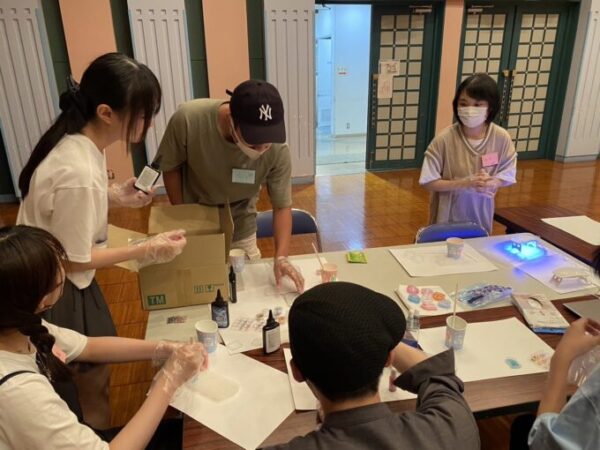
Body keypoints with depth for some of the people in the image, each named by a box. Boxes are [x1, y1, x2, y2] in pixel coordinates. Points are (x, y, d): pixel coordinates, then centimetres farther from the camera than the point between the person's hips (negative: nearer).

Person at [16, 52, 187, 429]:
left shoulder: (78, 140, -8)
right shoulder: (80, 174, -35)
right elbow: (74, 260, -24)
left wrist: (116, 195, -1)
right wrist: (147, 250, -19)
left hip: (58, 281, 9)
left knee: (95, 366, 27)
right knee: (91, 377, 14)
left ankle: (96, 433, 51)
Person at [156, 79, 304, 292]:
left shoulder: (278, 150, -28)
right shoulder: (187, 119, -31)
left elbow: (282, 206, -17)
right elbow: (170, 166, -12)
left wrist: (281, 257, -30)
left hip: (240, 230, 1)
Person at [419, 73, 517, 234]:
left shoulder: (501, 138, -11)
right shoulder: (445, 139, -19)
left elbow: (507, 175, 0)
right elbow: (428, 182, -16)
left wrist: (491, 183, -22)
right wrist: (465, 183, -25)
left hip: (481, 215, 3)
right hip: (447, 216, -2)